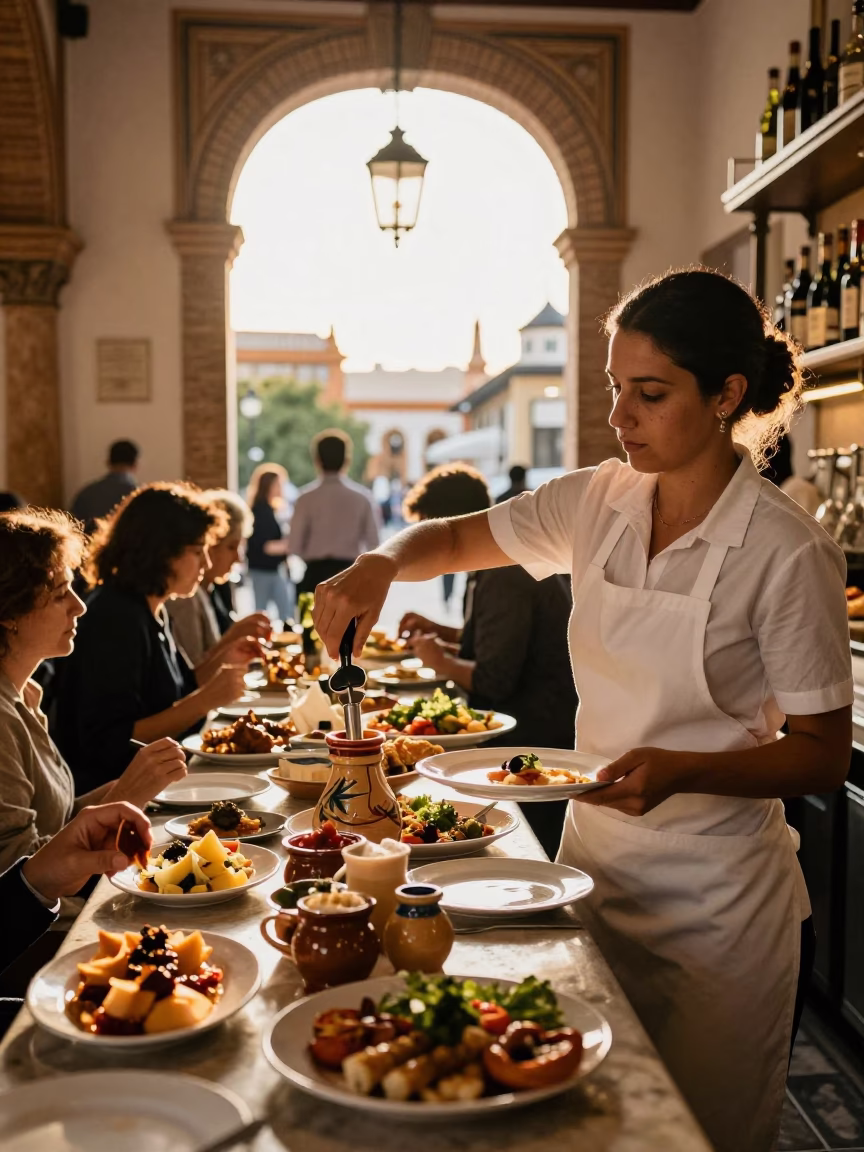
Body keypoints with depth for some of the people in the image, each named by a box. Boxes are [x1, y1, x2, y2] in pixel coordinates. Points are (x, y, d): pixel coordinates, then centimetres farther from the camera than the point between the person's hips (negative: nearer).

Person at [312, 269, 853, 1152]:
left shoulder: (787, 553, -17)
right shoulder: (599, 502, -2)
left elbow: (824, 757, -13)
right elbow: (455, 538, 9)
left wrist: (678, 770, -28)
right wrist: (381, 566, -13)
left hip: (716, 904, -5)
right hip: (593, 865, 5)